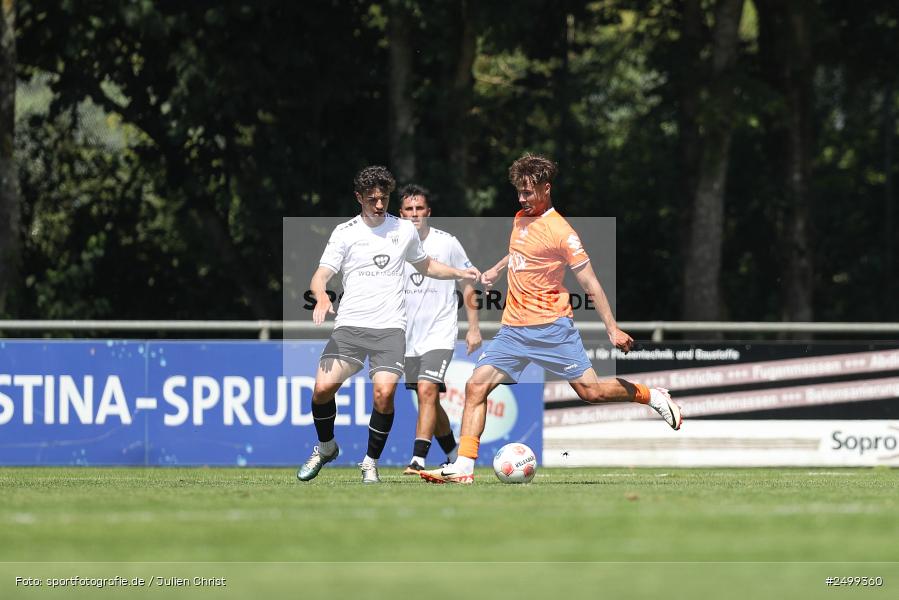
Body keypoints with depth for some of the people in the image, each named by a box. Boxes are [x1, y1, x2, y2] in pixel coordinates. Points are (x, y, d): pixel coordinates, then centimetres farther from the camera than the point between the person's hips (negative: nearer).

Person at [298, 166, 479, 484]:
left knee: (384, 392, -21)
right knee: (323, 387, -18)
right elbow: (320, 276, -1)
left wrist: (460, 273, 14)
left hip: (390, 327, 1)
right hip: (350, 326, -1)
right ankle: (325, 448, 11)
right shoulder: (345, 232, 6)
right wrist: (321, 297, -24)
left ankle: (371, 463, 0)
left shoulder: (404, 229, 13)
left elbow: (425, 266, 30)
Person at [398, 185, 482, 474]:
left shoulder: (447, 243, -5)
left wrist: (474, 328, 2)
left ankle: (418, 459, -24)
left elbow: (468, 284, 5)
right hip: (409, 336, 4)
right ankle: (455, 457, 28)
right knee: (430, 401, 10)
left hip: (440, 332, -4)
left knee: (427, 391, -20)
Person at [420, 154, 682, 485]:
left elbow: (590, 283, -12)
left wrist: (612, 329, -14)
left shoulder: (559, 232, -12)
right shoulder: (520, 219, 11)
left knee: (590, 390, -8)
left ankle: (654, 397, 18)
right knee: (476, 386, -7)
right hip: (513, 329, 7)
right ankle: (463, 467, -9)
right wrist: (495, 270, 38)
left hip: (551, 326, -7)